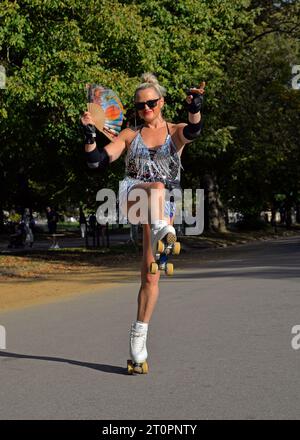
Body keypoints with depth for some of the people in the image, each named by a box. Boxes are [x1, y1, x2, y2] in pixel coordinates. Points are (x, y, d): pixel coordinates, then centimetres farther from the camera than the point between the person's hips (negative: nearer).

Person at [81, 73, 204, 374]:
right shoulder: (130, 135, 15)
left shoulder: (175, 132, 13)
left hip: (164, 207, 1)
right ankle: (161, 229, -70)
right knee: (157, 186, -38)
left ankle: (138, 340, 4)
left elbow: (193, 131, -13)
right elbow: (97, 162, 6)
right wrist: (89, 136, -11)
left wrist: (195, 109, -33)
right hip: (131, 196, 0)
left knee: (151, 275, -4)